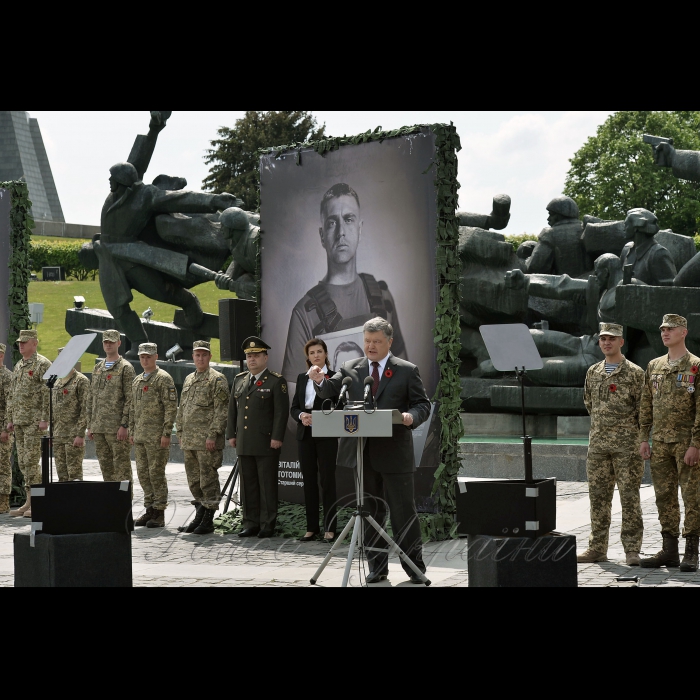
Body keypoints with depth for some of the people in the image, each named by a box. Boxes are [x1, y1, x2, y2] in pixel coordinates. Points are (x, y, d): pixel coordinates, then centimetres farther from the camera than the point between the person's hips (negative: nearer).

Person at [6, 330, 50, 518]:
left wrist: (45, 419, -19)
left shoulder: (43, 364, -8)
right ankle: (30, 502, 12)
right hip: (19, 421, 9)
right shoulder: (18, 366, 18)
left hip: (34, 421, -8)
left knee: (31, 461, -11)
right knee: (23, 462, 8)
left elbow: (49, 394, -14)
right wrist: (10, 419, 17)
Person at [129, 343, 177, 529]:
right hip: (140, 435, 8)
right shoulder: (136, 381, 16)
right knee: (143, 472, 8)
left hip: (156, 435, -8)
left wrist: (166, 434, -16)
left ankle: (159, 513, -2)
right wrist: (131, 431, 16)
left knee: (156, 472, -6)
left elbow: (171, 407, -12)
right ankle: (149, 509, 16)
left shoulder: (164, 379, -7)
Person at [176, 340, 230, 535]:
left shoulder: (217, 380, -6)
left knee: (208, 479, -5)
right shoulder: (188, 380, 17)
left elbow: (221, 411, -12)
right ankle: (199, 516, 20)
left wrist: (213, 435, -18)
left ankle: (208, 520, -1)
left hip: (207, 440, -8)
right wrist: (180, 432, 16)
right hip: (189, 439, 8)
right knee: (194, 480, 12)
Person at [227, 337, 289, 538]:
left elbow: (281, 412, -8)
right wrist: (231, 434, 12)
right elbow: (232, 409, 19)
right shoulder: (239, 380, 15)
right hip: (244, 444, 6)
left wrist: (277, 438, -14)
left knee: (267, 485, -2)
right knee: (248, 484, 7)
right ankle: (250, 523, 12)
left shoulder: (276, 381, -2)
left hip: (266, 444, -6)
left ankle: (267, 525, 2)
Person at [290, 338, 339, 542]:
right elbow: (294, 407, 12)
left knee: (327, 480, -3)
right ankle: (311, 527, 11)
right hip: (305, 434, 5)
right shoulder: (302, 378, 13)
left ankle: (329, 528, 1)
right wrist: (301, 415, -9)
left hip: (326, 435, -4)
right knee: (309, 481, 6)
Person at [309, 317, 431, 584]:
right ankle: (377, 566, 16)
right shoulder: (350, 369, 10)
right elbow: (330, 391, 3)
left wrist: (412, 416, -21)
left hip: (394, 453, -3)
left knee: (403, 510, 0)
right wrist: (320, 381, -20)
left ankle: (414, 565, 9)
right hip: (363, 454, 3)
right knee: (371, 511, 9)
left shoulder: (407, 371, 3)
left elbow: (423, 404, 1)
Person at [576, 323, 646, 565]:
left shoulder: (634, 373, -4)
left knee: (630, 496, -3)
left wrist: (641, 439, -1)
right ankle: (597, 548, 12)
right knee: (598, 495, 7)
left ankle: (632, 550, 1)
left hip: (626, 445, -5)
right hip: (598, 443, 5)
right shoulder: (593, 373, 12)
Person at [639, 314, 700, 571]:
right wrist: (643, 438, 7)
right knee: (664, 497, 7)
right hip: (661, 442, 6)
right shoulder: (654, 366, 12)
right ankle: (669, 551, 13)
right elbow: (646, 405, 15)